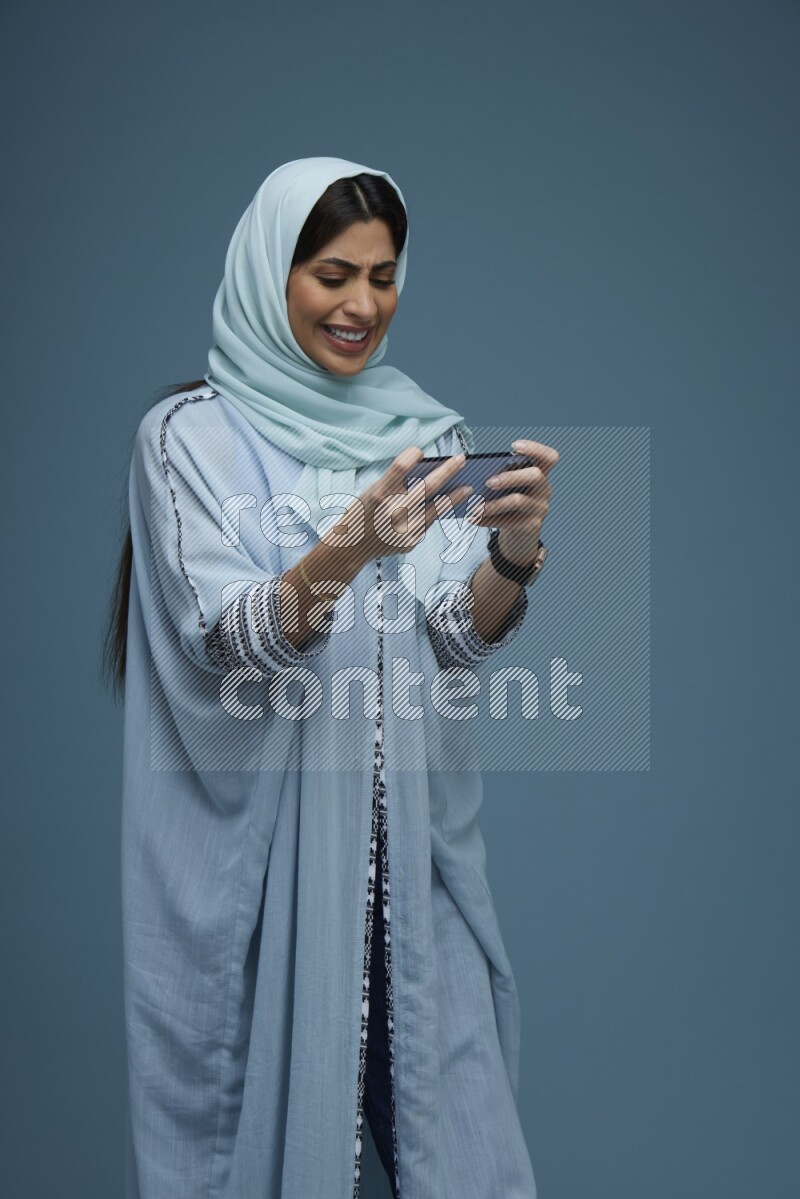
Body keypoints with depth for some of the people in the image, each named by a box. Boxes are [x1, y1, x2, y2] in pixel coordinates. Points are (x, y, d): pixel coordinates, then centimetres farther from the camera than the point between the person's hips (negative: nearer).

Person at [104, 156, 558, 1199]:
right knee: (270, 1094, 6)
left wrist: (514, 549, -21)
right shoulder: (191, 435, -3)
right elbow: (225, 645, -13)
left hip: (407, 830, 3)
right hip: (256, 838, -3)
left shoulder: (426, 433, 8)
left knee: (446, 1102, 6)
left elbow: (461, 638, 0)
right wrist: (346, 551, -30)